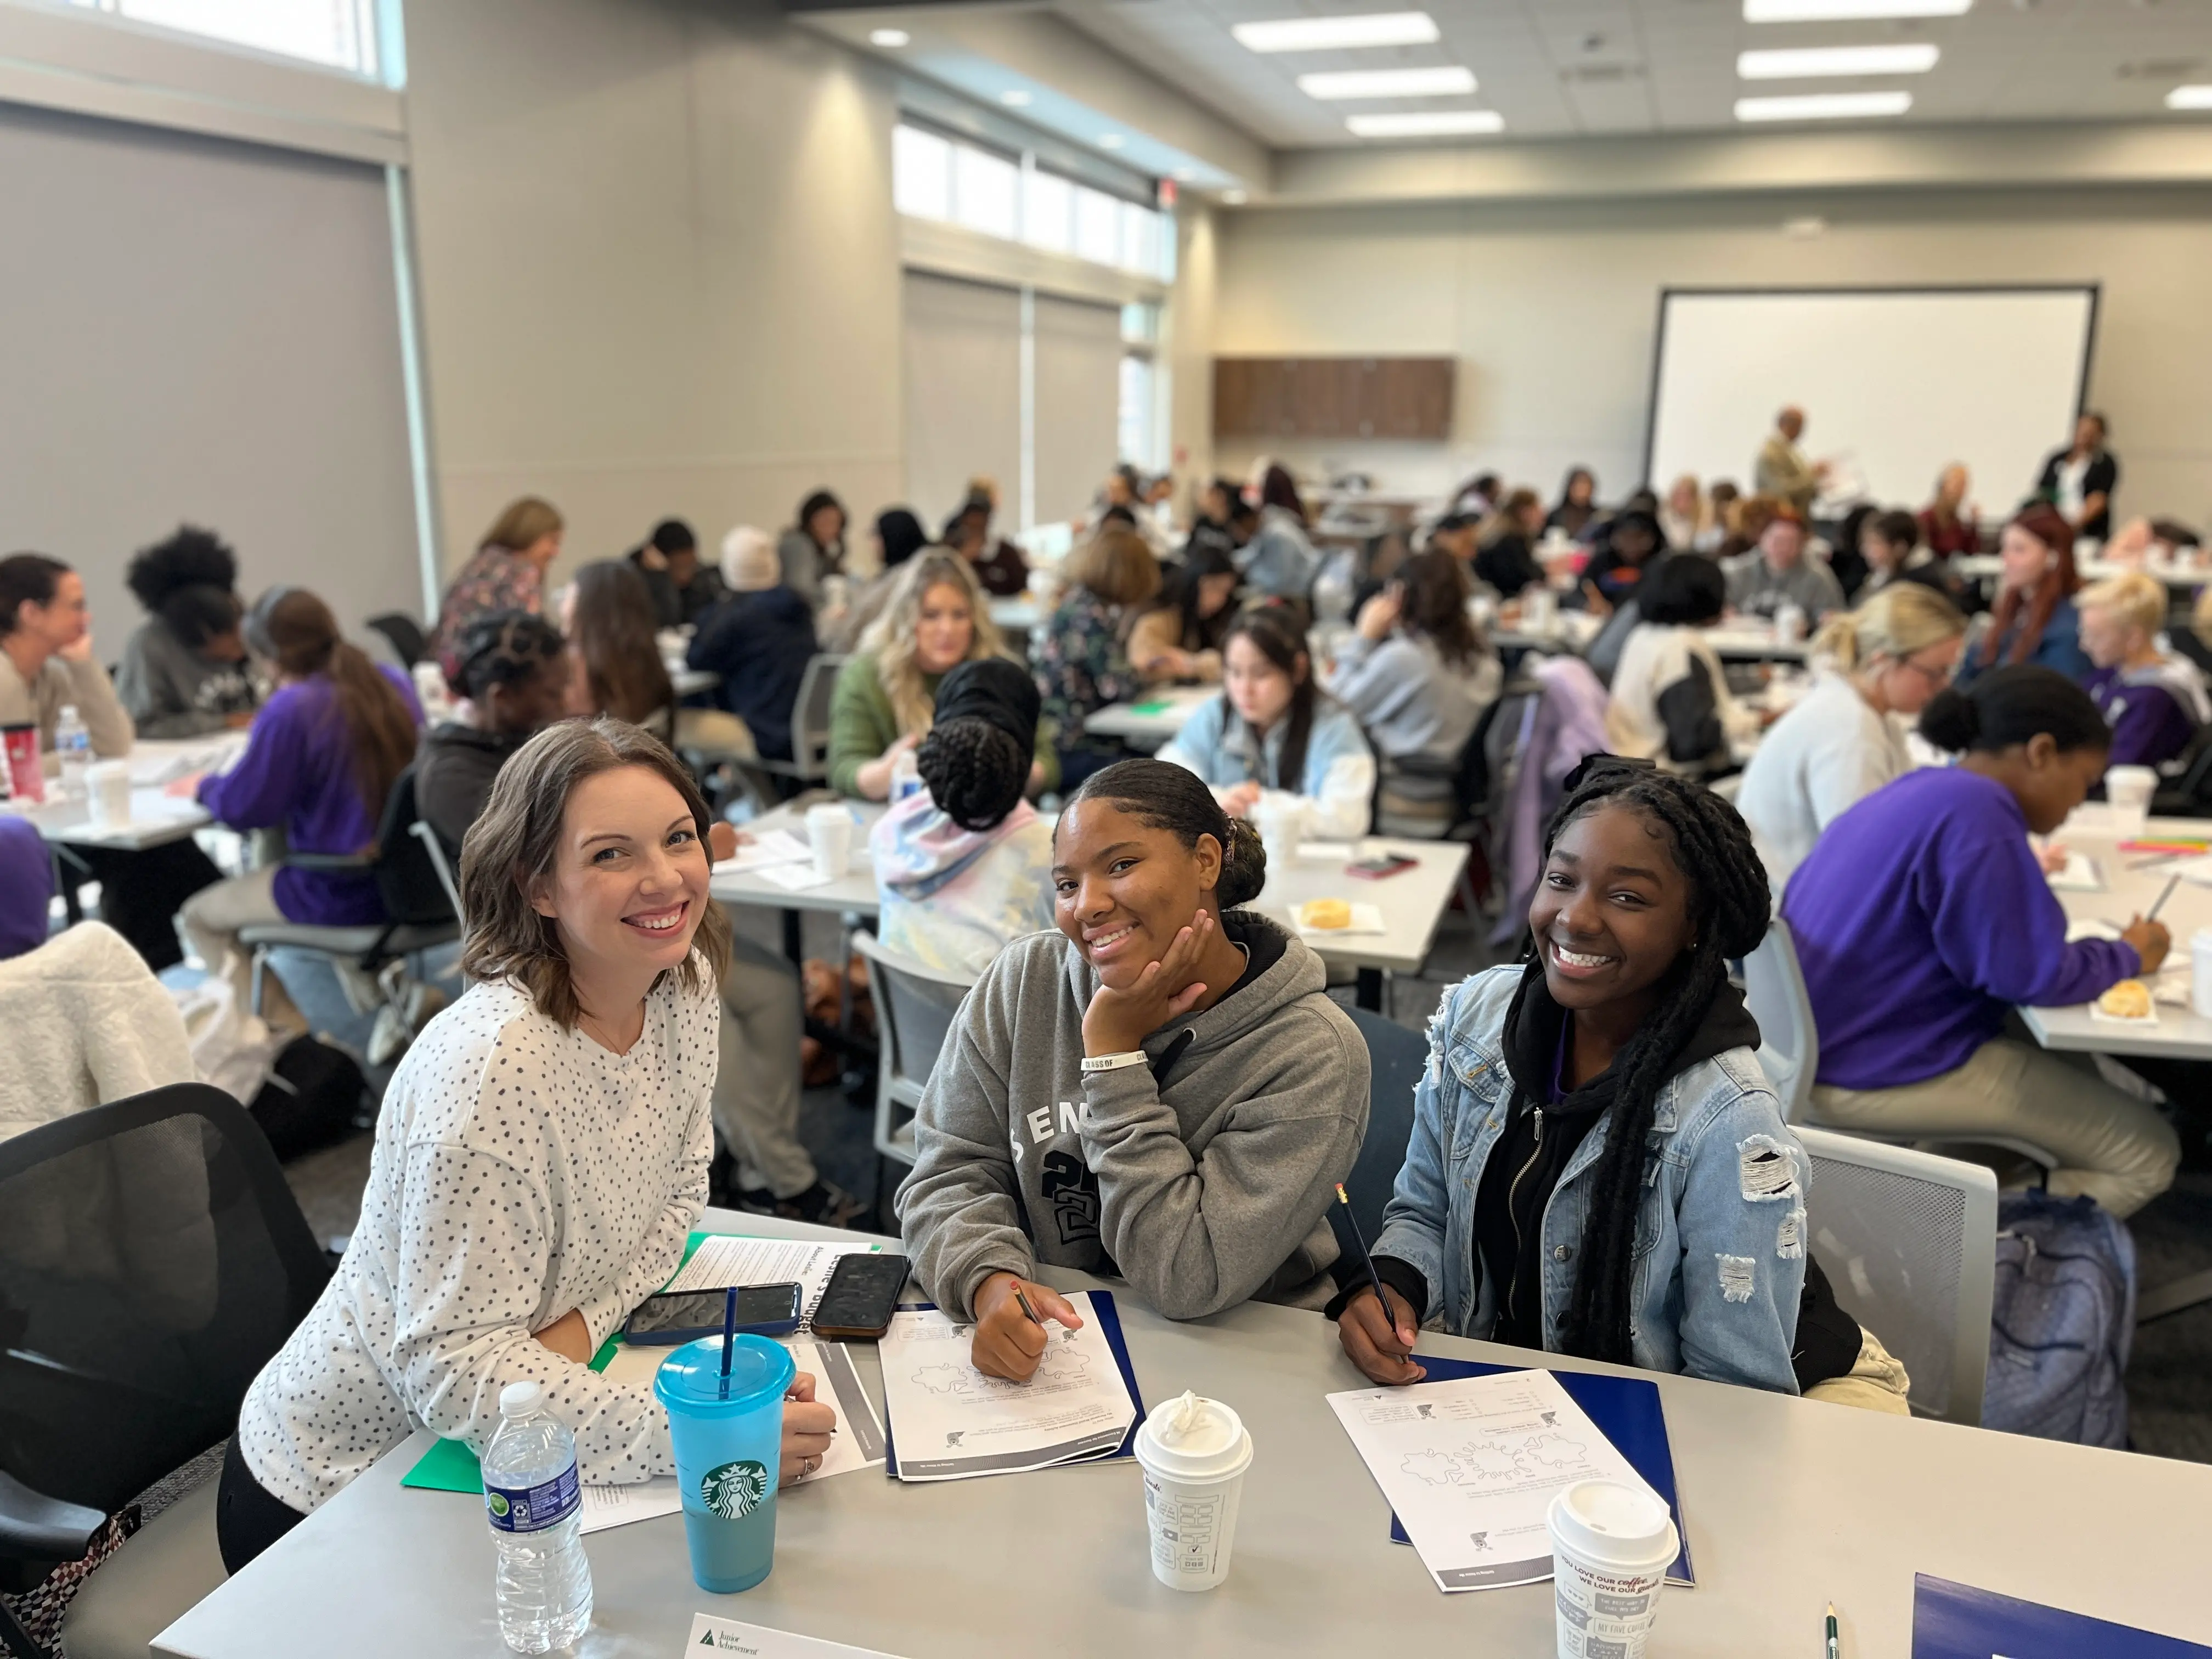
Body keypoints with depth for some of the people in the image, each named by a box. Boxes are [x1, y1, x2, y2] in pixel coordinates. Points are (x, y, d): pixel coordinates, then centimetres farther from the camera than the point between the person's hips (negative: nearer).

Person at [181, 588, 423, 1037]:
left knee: (198, 918, 17)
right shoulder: (394, 682, 1)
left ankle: (290, 1032, 9)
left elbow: (241, 809, -12)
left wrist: (206, 787, 8)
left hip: (342, 895, -7)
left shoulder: (291, 710, -20)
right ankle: (380, 982, 24)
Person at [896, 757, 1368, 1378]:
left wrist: (1115, 1051, -17)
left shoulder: (1314, 1057, -15)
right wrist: (990, 1282, -23)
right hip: (1044, 1350, 3)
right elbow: (948, 1174, -3)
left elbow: (1187, 1281, -18)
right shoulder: (1023, 983, -4)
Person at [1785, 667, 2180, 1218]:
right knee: (2147, 1155, 0)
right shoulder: (1975, 811, -19)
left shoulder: (1918, 792, 11)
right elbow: (2028, 975, -19)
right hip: (1885, 1070, -10)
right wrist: (2129, 956, 0)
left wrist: (2024, 879, 24)